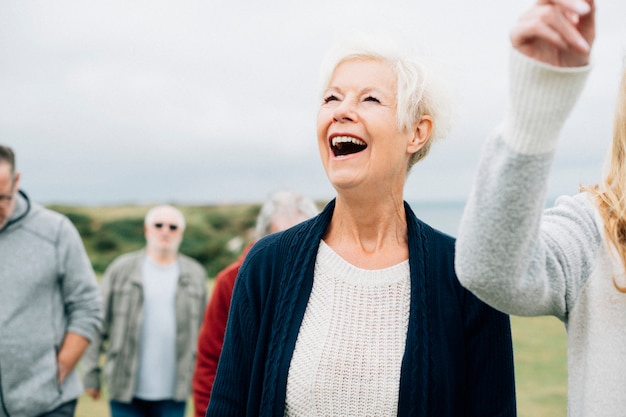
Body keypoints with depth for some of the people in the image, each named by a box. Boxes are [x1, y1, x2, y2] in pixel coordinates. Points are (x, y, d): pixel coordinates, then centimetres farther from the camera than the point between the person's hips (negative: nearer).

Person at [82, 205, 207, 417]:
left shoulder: (195, 274, 7)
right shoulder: (121, 269, 2)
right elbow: (98, 325, 2)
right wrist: (92, 373, -1)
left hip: (173, 392, 1)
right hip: (126, 389, -1)